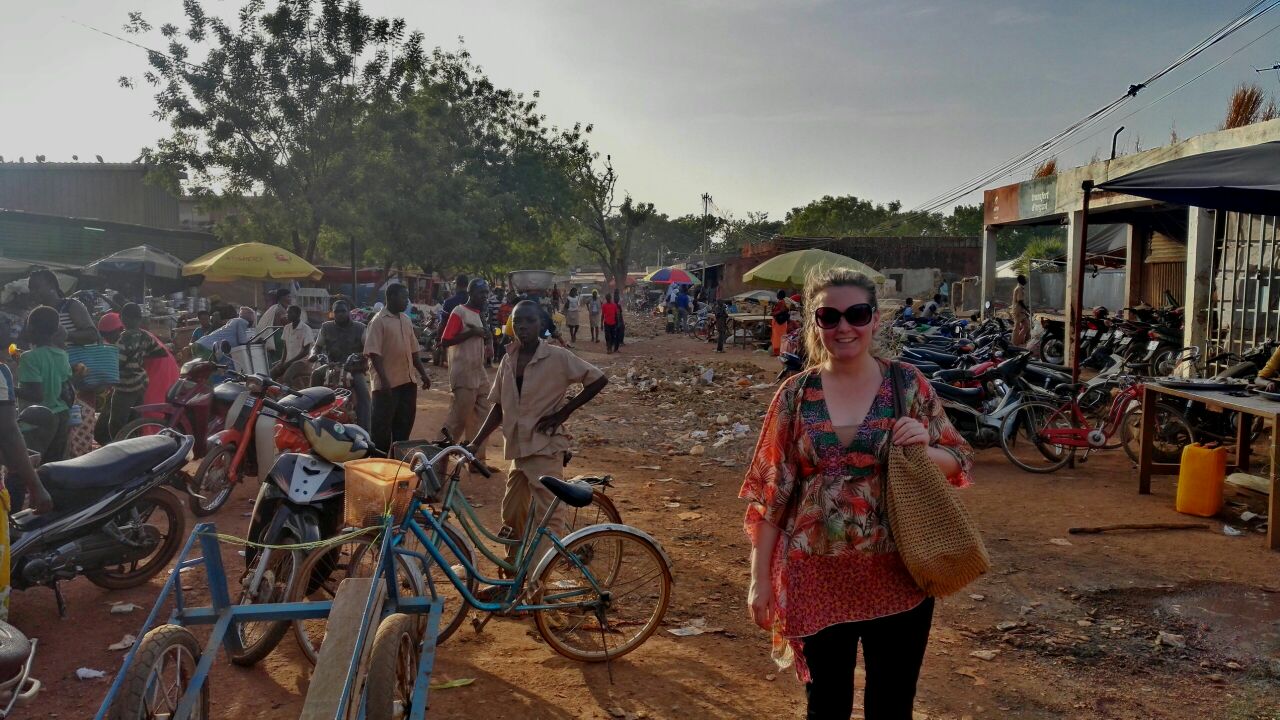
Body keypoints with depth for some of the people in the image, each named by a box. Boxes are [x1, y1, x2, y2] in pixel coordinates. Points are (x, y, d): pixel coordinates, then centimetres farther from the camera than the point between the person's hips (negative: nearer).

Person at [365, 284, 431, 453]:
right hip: (387, 385, -7)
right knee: (382, 428, 0)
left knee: (404, 426, 13)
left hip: (408, 382, 8)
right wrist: (384, 380, -23)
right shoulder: (379, 321, -10)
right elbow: (374, 353, -16)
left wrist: (423, 373, 15)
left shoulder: (406, 320, 13)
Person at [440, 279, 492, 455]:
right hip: (463, 375, -9)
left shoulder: (480, 314, 14)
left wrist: (487, 337, 0)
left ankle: (477, 459, 14)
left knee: (480, 417, 8)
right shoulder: (459, 312, -11)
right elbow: (445, 341, -17)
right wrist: (471, 333, -19)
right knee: (458, 417, -5)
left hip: (479, 373, 9)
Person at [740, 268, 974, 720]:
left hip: (897, 575, 0)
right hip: (816, 577, 0)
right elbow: (770, 492, -1)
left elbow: (958, 464, 3)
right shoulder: (796, 394, -3)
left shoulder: (908, 384, -3)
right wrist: (761, 577, -2)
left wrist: (923, 448, -18)